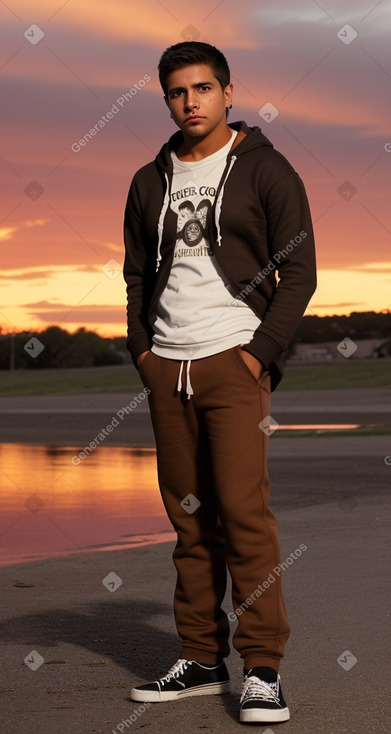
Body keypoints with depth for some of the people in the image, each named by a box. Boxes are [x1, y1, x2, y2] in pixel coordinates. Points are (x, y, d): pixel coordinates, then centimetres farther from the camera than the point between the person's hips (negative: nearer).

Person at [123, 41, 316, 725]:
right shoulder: (150, 181, 15)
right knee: (188, 514, 7)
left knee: (243, 507, -12)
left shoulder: (265, 169, 1)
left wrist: (261, 351, -10)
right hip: (167, 365, 5)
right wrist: (141, 347, 7)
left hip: (235, 361, -5)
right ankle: (201, 659, 14)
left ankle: (263, 667, -7)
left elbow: (299, 270, -2)